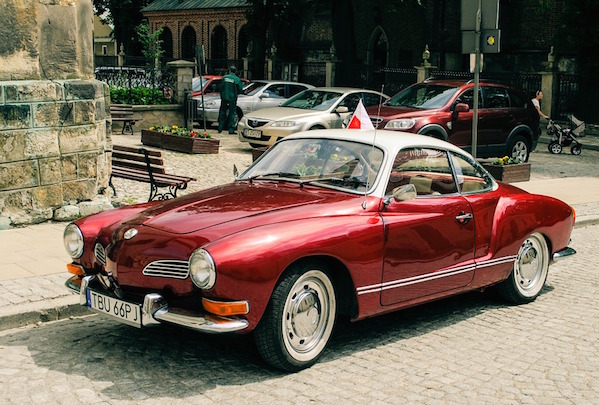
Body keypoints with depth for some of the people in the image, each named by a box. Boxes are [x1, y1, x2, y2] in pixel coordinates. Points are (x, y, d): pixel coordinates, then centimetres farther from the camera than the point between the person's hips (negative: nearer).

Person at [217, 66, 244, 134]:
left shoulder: (224, 77, 1)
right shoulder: (237, 79, -7)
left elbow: (221, 87, 5)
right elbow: (240, 89, -4)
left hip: (224, 98, 2)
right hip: (232, 98, -2)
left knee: (222, 113, 12)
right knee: (232, 114, 3)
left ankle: (220, 129, 14)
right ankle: (231, 130, 0)